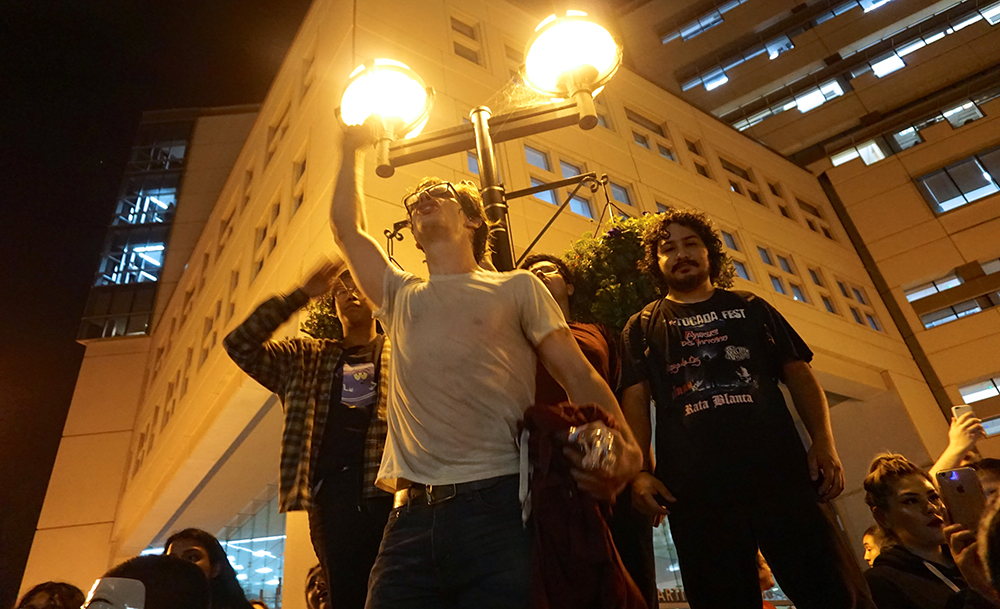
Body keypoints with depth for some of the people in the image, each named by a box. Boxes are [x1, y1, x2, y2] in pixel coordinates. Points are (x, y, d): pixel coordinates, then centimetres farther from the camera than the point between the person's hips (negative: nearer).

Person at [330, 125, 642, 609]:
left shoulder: (517, 287, 11)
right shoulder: (400, 297, 21)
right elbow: (347, 229, 25)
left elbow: (578, 375, 3)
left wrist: (621, 442, -15)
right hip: (412, 516, 3)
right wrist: (352, 151, 32)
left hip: (501, 502, -2)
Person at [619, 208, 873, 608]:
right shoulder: (642, 327, 14)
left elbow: (798, 374, 14)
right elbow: (635, 400, 5)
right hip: (696, 489, -1)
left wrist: (824, 442, -1)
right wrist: (639, 471, -8)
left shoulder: (750, 308, 20)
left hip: (780, 471, 2)